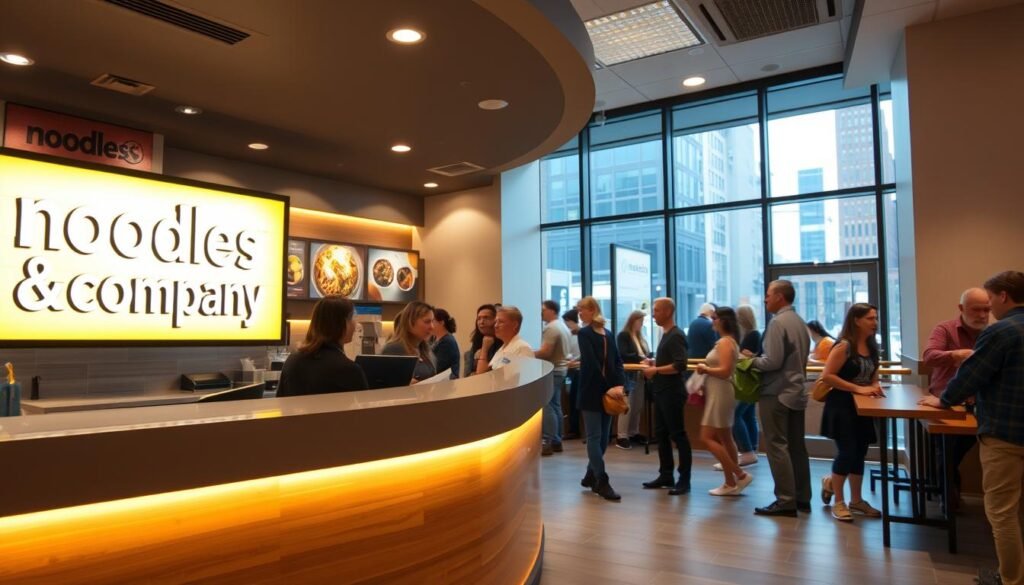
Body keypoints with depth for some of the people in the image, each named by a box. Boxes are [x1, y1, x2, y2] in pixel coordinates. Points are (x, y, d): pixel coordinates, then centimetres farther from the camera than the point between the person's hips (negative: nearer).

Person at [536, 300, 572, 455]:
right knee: (555, 406, 12)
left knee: (547, 406, -9)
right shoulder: (563, 327, 16)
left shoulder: (550, 328, -16)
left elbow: (545, 352, -23)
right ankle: (556, 441, 15)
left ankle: (548, 443, -9)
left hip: (552, 371, -10)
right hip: (561, 369, 10)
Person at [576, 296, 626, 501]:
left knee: (603, 437, 9)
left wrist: (619, 384, -11)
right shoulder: (584, 333, 0)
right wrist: (608, 387, -13)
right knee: (595, 436, -2)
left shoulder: (607, 334, 7)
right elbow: (591, 364, -9)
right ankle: (602, 482, 0)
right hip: (592, 391, -4)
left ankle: (591, 476, 22)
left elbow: (616, 361, 1)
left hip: (606, 391, 4)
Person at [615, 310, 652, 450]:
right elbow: (623, 355, -16)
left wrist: (648, 359, -4)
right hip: (628, 376, -8)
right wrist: (640, 359, -21)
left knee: (638, 406, 10)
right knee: (627, 407, -9)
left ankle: (634, 433, 19)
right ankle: (621, 436, -6)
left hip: (639, 376, 8)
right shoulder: (623, 336, -6)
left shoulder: (640, 337, 18)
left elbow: (646, 353, 18)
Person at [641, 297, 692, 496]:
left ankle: (684, 480, 3)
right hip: (661, 392, 10)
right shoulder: (665, 335, 14)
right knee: (661, 434, 12)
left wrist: (655, 370, -17)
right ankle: (666, 475, 20)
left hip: (672, 392, -10)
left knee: (678, 435, -3)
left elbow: (680, 366, -24)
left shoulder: (676, 335, -14)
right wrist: (653, 366, 8)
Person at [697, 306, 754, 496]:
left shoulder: (724, 342, -16)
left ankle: (740, 476, -3)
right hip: (718, 394, 10)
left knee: (707, 438, -8)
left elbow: (725, 371, -25)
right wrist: (707, 368, 6)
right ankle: (731, 482, 17)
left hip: (720, 395, -10)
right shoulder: (728, 341, 14)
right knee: (724, 440, 12)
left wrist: (705, 369, -13)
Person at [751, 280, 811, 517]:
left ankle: (786, 501, -1)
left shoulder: (777, 322, -16)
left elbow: (772, 361, -21)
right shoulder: (800, 322, 12)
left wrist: (752, 360, -6)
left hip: (776, 393, -9)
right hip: (796, 391, 9)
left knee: (777, 447, -3)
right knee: (797, 447, 13)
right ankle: (802, 498, 20)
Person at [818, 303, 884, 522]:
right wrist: (858, 389, -23)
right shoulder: (844, 346, -16)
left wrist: (875, 387, -5)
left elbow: (874, 377, 18)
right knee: (847, 453, -5)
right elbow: (827, 376, -21)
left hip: (863, 407, 7)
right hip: (842, 406, -7)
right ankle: (838, 502, 12)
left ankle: (856, 500, 28)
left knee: (859, 454, 13)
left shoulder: (872, 348, 8)